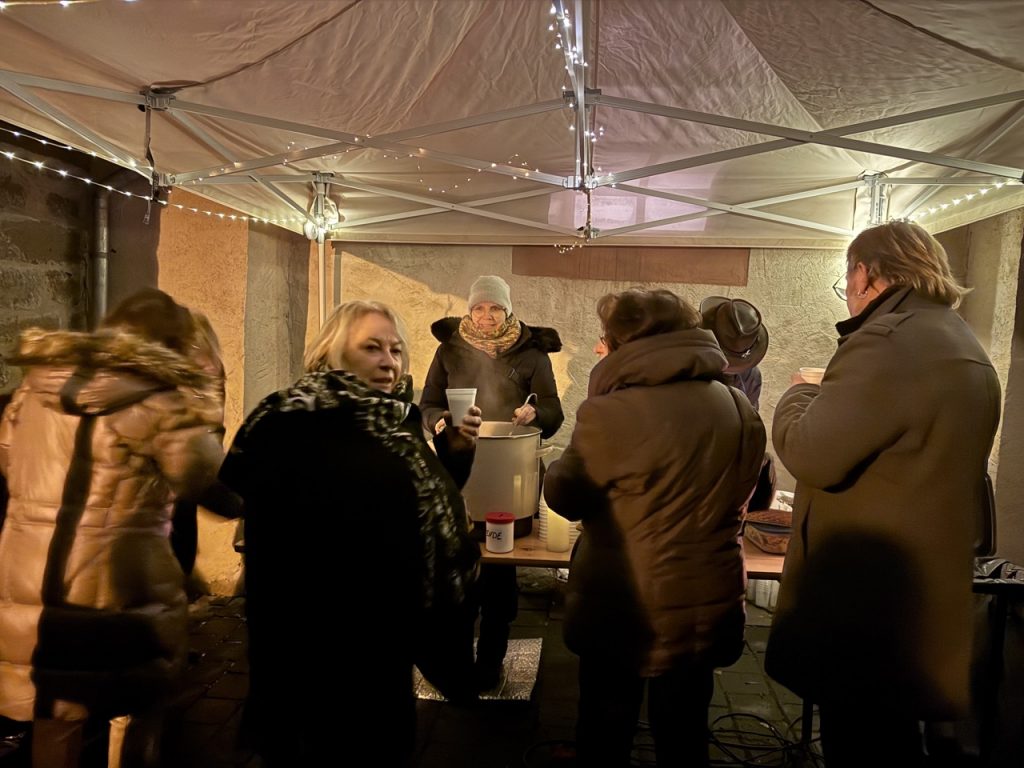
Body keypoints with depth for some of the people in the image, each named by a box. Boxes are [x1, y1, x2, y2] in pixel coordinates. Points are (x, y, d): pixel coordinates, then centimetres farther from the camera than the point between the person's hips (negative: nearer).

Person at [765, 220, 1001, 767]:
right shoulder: (963, 348, 13)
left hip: (865, 596, -10)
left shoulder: (889, 341, -21)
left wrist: (799, 395, -5)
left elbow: (810, 453, -25)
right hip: (923, 591, 10)